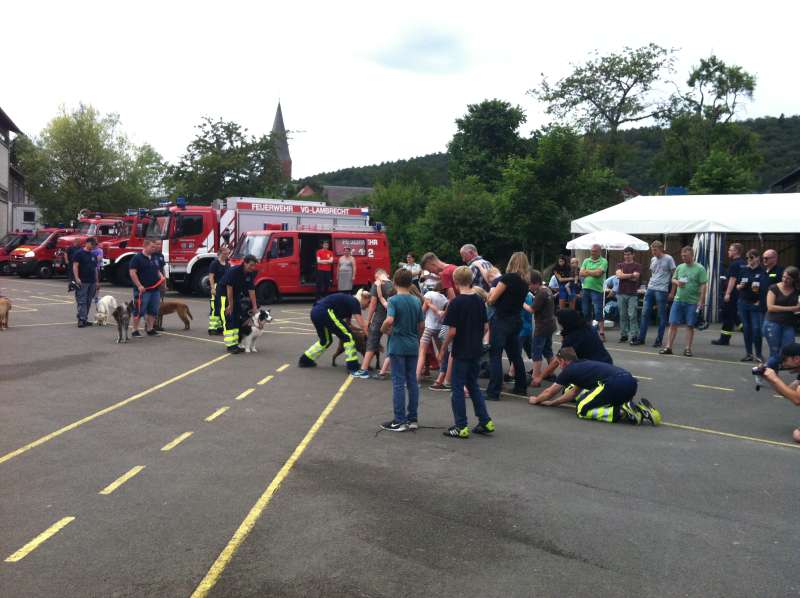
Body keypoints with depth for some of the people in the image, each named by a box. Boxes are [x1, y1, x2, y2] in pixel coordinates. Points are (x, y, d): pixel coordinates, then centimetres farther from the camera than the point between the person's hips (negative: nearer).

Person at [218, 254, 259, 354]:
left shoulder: (250, 274, -7)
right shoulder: (234, 271, -27)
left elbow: (251, 290, -3)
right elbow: (229, 287, -25)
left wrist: (254, 307, -4)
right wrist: (230, 305, -22)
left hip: (236, 294, 8)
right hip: (224, 293, -8)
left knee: (237, 319, 7)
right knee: (228, 320, -12)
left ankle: (235, 344, 13)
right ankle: (230, 345, -12)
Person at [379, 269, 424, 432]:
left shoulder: (394, 300, -11)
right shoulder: (416, 301, 4)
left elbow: (389, 320, -26)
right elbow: (421, 325, 8)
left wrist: (383, 330, -7)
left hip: (398, 346, -5)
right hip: (413, 346, 5)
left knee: (398, 383, 0)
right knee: (412, 382, 11)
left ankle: (399, 421, 4)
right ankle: (412, 419, 17)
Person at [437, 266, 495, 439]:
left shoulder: (456, 303, -15)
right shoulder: (479, 301, 3)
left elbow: (452, 331, -17)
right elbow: (485, 327, 8)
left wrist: (443, 349, -5)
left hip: (461, 352, -6)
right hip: (476, 351, 6)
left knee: (457, 388, 3)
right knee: (473, 385, 19)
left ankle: (461, 427, 6)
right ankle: (485, 421, 18)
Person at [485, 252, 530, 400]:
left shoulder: (509, 277, -12)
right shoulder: (524, 282, 10)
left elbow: (491, 299, -10)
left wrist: (491, 292, 11)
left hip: (501, 320, -8)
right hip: (516, 320, 8)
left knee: (495, 356, -6)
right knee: (515, 355, 17)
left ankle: (493, 392, -9)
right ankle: (521, 387, 27)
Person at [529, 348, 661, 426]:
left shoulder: (569, 371, 14)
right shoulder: (584, 365, 35)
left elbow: (549, 392, 28)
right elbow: (574, 393, 44)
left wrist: (536, 400, 47)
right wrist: (551, 403, 50)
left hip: (616, 384, -8)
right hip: (631, 382, 8)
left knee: (582, 411, 0)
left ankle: (622, 412, -16)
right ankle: (639, 408, 5)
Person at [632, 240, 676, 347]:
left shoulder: (668, 259, -4)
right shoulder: (653, 259, 14)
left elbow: (674, 274, -3)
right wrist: (650, 283, 13)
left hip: (661, 290, -6)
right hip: (650, 289, 6)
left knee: (661, 316, 1)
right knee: (645, 313, 4)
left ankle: (659, 339, 7)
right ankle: (641, 338, 8)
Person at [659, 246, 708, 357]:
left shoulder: (700, 269, -5)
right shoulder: (680, 267, 10)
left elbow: (703, 285, -8)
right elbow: (673, 279, 19)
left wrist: (701, 300, -14)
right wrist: (677, 282, -4)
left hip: (692, 302, -4)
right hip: (678, 300, 4)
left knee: (690, 325, 4)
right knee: (673, 324, 1)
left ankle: (688, 348, 11)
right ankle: (668, 347, 5)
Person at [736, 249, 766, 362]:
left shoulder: (762, 272, -5)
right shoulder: (743, 270, 8)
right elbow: (737, 286, 13)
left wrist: (760, 301, -13)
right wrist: (740, 286, -6)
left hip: (756, 304, -4)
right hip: (743, 303, 4)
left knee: (756, 328, -8)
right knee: (746, 328, 8)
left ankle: (758, 354, 5)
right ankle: (749, 354, 15)